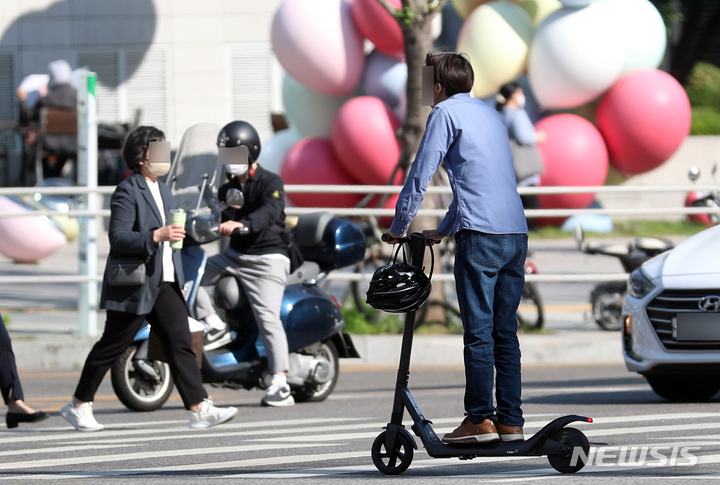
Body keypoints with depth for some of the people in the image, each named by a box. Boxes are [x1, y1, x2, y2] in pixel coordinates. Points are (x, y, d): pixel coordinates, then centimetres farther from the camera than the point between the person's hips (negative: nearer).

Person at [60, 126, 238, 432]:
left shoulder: (163, 191, 15)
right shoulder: (127, 192, -12)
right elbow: (118, 237, -22)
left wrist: (179, 281, 23)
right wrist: (156, 236, -32)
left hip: (164, 284, 8)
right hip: (133, 285, -8)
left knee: (180, 343, -3)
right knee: (111, 347, 2)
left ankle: (199, 409, -8)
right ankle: (79, 406, 15)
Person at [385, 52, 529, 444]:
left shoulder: (446, 113, 1)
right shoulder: (490, 114, 24)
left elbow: (420, 174, -1)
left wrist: (399, 228, 10)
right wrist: (443, 229, 39)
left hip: (481, 235, -7)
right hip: (516, 234, 7)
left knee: (478, 330, -6)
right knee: (505, 331, 8)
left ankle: (481, 420, -9)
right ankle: (511, 422, 6)